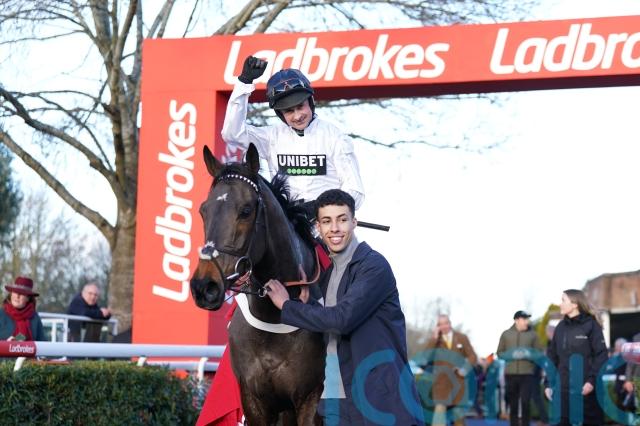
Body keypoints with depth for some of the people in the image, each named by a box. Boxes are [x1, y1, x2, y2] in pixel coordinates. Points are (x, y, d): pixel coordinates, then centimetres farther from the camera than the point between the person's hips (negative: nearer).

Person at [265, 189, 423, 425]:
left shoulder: (374, 267, -10)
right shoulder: (326, 273, 15)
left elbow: (342, 319, -21)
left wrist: (287, 307, -9)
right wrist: (306, 305, 0)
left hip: (380, 397, -7)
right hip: (336, 399, 8)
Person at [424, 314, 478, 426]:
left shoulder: (462, 338, 6)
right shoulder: (435, 339, 5)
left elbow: (473, 357, 7)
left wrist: (465, 369, -9)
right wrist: (434, 338, -17)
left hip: (458, 380, 2)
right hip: (441, 380, -2)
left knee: (459, 412, 6)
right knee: (440, 408, -19)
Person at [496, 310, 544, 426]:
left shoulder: (532, 334, 2)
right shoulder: (506, 334, 6)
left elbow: (539, 352, 4)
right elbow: (500, 352, 7)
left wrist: (529, 354, -15)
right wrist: (511, 355, -11)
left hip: (527, 374, -2)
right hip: (510, 374, 2)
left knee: (525, 402, -10)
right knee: (513, 404, 9)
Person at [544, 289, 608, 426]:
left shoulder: (591, 325, -2)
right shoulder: (560, 327, 13)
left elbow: (601, 355, -8)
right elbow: (552, 357, 15)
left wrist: (593, 380, -17)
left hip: (586, 390, -5)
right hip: (563, 390, 5)